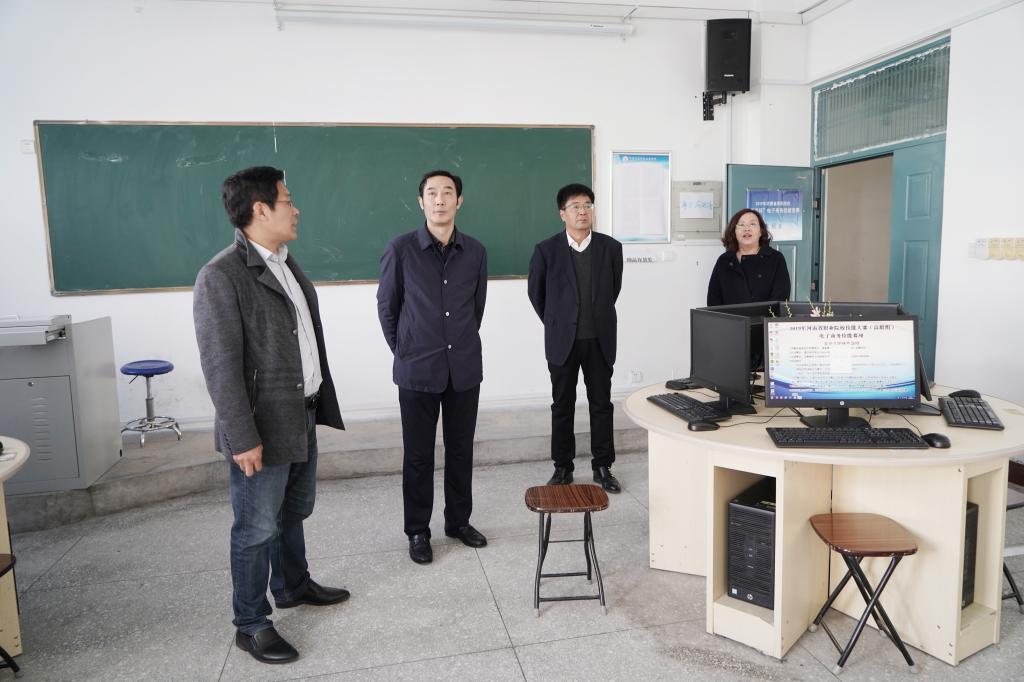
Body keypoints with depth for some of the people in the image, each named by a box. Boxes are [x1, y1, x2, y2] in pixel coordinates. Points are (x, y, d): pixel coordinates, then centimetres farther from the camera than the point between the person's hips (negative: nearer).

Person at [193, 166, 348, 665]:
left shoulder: (286, 263, 9)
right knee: (257, 528, 6)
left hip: (302, 417, 8)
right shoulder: (221, 277, -18)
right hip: (263, 427, -8)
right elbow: (221, 366, -20)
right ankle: (251, 624, 23)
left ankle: (293, 585, 43)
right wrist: (242, 438, -20)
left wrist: (320, 403, 15)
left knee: (293, 512, 23)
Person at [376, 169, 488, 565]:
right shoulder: (400, 249, -5)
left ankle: (459, 521, 29)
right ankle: (418, 531, 21)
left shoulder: (476, 252, 3)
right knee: (418, 455, 7)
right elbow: (386, 306, 3)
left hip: (464, 369, 3)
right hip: (417, 370, -2)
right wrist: (402, 351, 5)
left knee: (461, 450, 13)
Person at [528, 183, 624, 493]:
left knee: (602, 404, 8)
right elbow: (535, 291, 7)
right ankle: (562, 468, 19)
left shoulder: (611, 247, -1)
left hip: (600, 340, 1)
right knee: (562, 406, 8)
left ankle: (602, 467, 20)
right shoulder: (546, 250, -5)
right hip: (562, 341, -1)